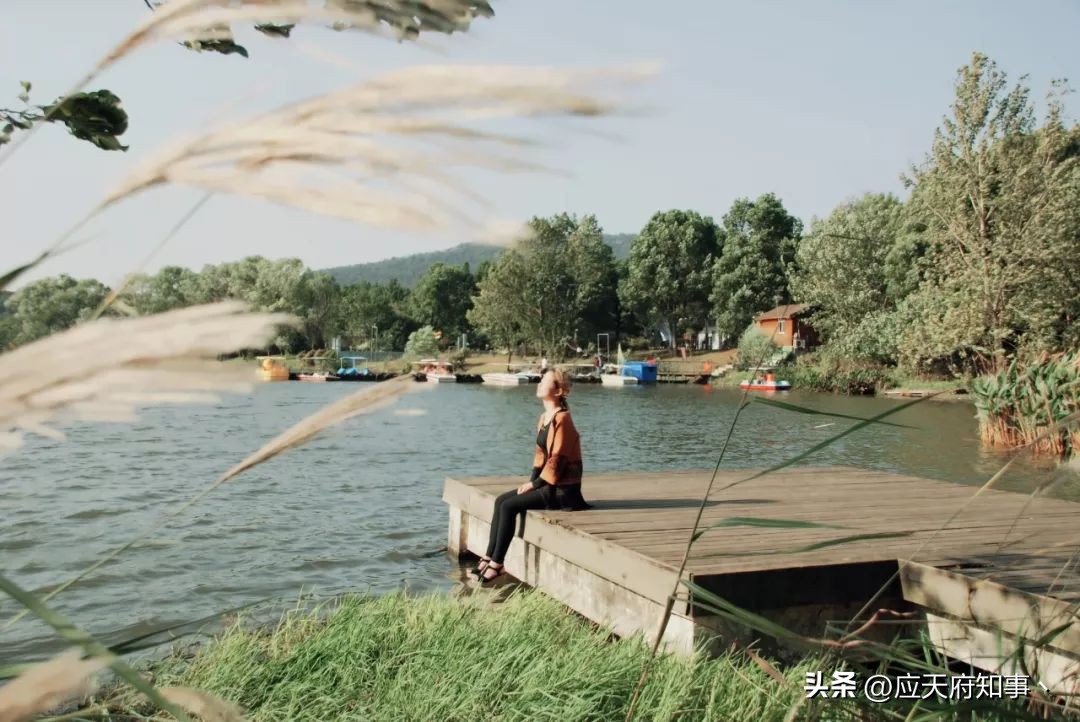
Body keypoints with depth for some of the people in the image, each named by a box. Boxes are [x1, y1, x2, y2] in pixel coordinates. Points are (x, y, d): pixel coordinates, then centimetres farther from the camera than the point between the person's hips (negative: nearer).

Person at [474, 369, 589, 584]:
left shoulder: (562, 419, -17)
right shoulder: (544, 417, 12)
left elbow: (558, 459, -18)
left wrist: (535, 483, -12)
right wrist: (532, 480, 2)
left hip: (561, 488, -9)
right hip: (546, 483, 9)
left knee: (509, 506, -17)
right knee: (500, 500, -1)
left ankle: (496, 564, -8)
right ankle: (489, 557, 0)